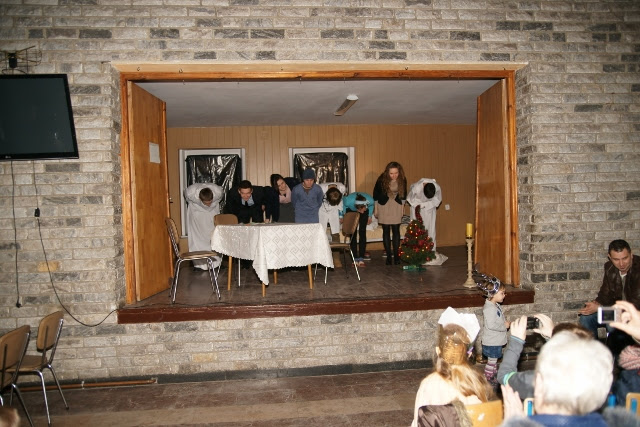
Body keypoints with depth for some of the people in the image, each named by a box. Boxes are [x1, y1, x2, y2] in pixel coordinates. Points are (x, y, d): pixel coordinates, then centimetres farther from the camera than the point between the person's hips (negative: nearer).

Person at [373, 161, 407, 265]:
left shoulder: (402, 180, -14)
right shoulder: (382, 179, -20)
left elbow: (403, 194, 3)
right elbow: (376, 193, -6)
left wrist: (402, 207, 7)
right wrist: (375, 209, -2)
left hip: (397, 206, 1)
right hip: (384, 205, -1)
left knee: (396, 230, 1)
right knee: (386, 231, 2)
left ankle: (396, 255, 9)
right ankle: (388, 255, 8)